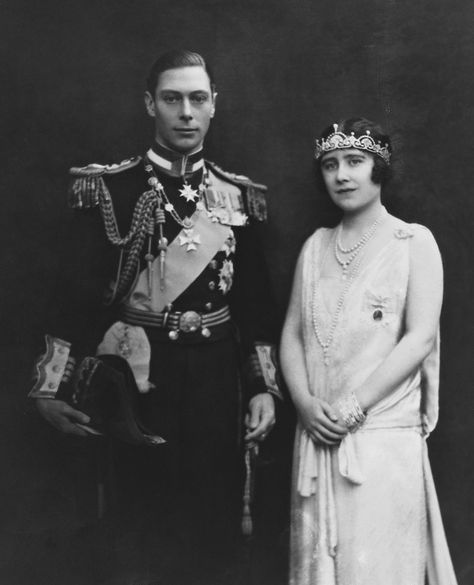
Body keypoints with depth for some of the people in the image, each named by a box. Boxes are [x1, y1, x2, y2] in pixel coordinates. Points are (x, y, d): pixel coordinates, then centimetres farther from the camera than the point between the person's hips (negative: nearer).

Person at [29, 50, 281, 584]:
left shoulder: (238, 196, 6)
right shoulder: (109, 189, -3)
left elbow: (256, 301, 9)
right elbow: (77, 292, -6)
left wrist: (262, 387, 3)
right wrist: (53, 386, -11)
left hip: (217, 376, 3)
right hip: (137, 376, -2)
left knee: (215, 520, 9)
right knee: (144, 525, 6)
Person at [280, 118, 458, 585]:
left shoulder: (414, 242, -1)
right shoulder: (315, 245, 12)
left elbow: (421, 337, -9)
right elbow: (292, 333, 9)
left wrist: (354, 406, -16)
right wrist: (304, 401, -8)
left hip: (385, 437, -4)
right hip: (316, 434, 4)